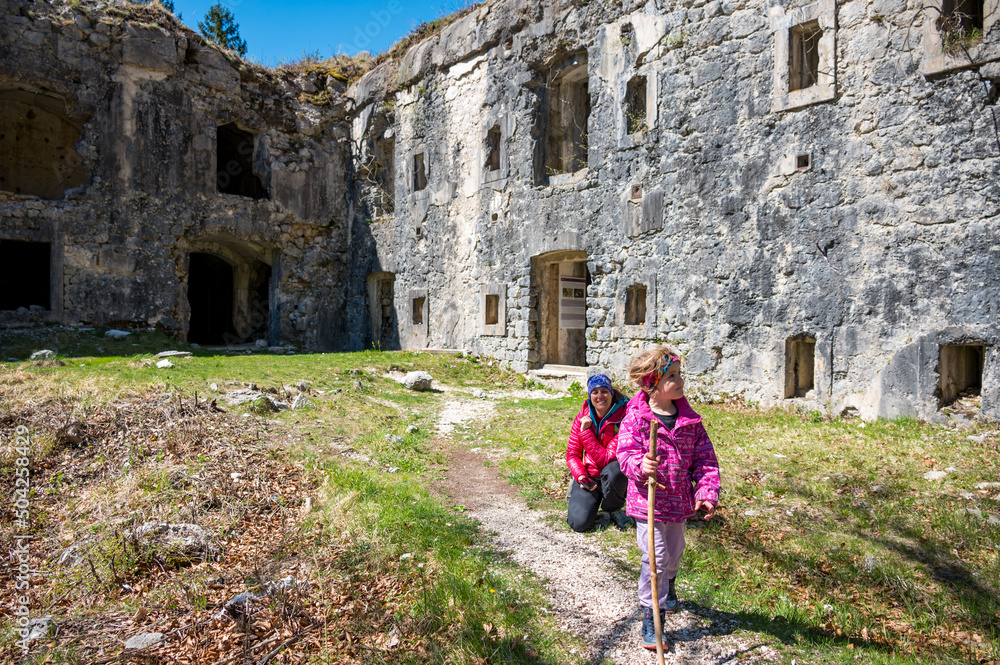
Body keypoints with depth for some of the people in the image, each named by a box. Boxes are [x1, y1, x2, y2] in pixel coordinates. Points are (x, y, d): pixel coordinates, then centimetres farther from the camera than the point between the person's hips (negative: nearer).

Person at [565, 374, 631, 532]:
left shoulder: (623, 418, -18)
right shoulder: (583, 417, -5)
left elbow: (606, 460, -23)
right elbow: (572, 454, 0)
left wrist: (585, 431, -24)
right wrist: (580, 476, -18)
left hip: (612, 478, -2)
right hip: (588, 477, 2)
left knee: (613, 470, -39)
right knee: (579, 522, -19)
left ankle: (613, 508, -6)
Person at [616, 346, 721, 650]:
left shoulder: (690, 419, -1)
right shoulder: (636, 417, -14)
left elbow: (704, 458, 2)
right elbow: (626, 452, -19)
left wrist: (707, 492, -8)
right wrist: (640, 466, -41)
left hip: (679, 500, 5)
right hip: (647, 499, -5)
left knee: (674, 553, 22)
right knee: (655, 557, -7)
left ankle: (667, 585, 56)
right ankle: (650, 614, 13)